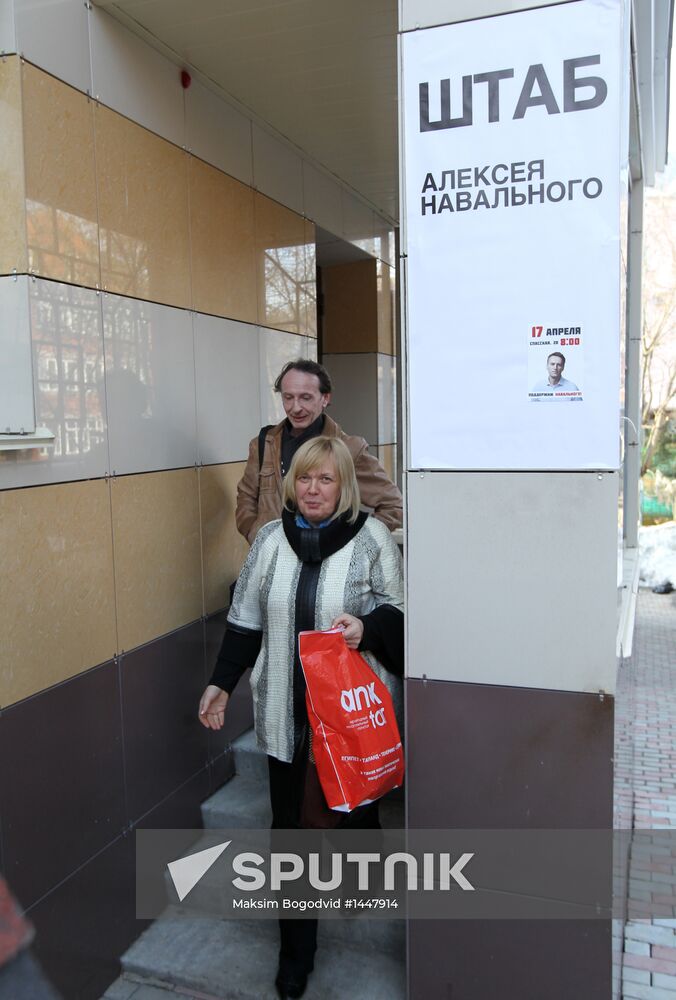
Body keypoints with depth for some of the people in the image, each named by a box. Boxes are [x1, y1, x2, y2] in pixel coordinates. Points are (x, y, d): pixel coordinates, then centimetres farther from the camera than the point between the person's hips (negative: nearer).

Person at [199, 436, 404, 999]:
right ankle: (296, 954, 27)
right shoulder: (271, 539, 3)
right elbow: (246, 619, 9)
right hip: (286, 711, 2)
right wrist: (222, 683, 8)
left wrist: (367, 627, -21)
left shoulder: (372, 537, -6)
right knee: (290, 825, 9)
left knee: (356, 809, 14)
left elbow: (400, 611, -1)